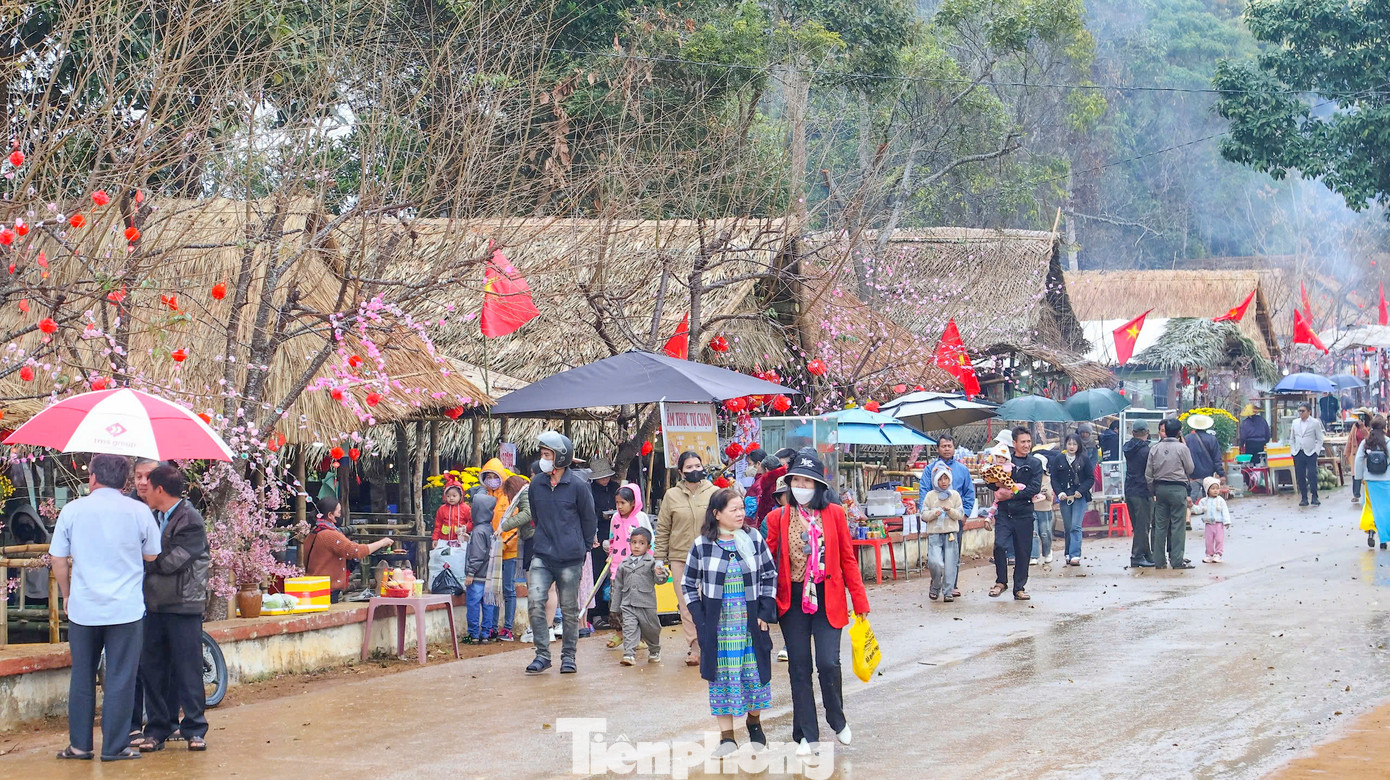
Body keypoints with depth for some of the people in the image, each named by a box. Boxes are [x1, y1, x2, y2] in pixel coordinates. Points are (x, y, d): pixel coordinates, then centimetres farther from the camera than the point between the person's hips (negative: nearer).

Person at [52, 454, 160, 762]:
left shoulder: (73, 510, -2)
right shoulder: (138, 511, -4)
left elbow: (59, 560, 2)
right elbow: (152, 555, 5)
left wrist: (66, 595, 16)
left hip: (83, 607, 1)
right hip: (126, 608, -1)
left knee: (82, 676, 12)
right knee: (120, 679, 3)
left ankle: (80, 745, 15)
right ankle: (115, 746, 4)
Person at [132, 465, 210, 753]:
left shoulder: (191, 520, -9)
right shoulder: (154, 517, 12)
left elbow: (170, 562, -16)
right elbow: (147, 555, 16)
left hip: (183, 605, -6)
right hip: (155, 603, 6)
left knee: (188, 668, -1)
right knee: (153, 668, 7)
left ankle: (194, 729, 7)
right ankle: (157, 728, 13)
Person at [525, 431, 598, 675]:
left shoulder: (578, 486, -5)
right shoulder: (536, 485, 5)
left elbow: (589, 520, 6)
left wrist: (583, 548, 12)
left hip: (570, 559, -3)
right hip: (542, 557, 3)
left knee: (570, 609, 5)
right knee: (535, 604, -12)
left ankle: (568, 656, 18)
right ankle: (542, 655, -2)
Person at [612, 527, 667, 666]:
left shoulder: (651, 562, -2)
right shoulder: (624, 564, 7)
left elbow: (658, 581, -7)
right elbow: (618, 586, 13)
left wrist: (660, 574, -32)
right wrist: (616, 607, 13)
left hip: (647, 604, -2)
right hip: (627, 604, 2)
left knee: (650, 629, 11)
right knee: (629, 628, -12)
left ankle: (654, 651, 32)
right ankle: (629, 654, -16)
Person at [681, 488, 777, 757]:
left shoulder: (754, 539, 0)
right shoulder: (702, 546, -4)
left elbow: (770, 576, 7)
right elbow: (688, 584, 5)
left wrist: (765, 611, -1)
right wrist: (700, 619, -3)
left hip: (751, 623, 1)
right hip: (718, 626, -1)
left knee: (755, 674, 5)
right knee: (723, 677, 1)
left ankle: (754, 724, 27)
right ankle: (727, 737, 6)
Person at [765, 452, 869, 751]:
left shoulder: (834, 513, 0)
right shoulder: (778, 518, 1)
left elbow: (847, 559, 3)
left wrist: (859, 600, 1)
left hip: (827, 599, -1)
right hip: (793, 600, 1)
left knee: (828, 663, -10)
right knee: (799, 668, 5)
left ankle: (838, 721, 17)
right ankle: (806, 734, 16)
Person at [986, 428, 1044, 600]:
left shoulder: (1035, 464, 6)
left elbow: (1035, 488, -6)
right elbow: (990, 482, 9)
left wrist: (1013, 494, -15)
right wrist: (1000, 486, -13)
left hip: (1024, 513, 0)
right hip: (1004, 512, 0)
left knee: (1023, 551, 4)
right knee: (999, 545, -15)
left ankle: (1019, 588, 15)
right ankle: (1001, 581, 4)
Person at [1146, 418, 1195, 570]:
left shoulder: (1155, 449, 3)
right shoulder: (1182, 448, -9)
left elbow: (1148, 473, 5)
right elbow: (1190, 469, -2)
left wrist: (1153, 491, 14)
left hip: (1160, 488, 4)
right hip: (1178, 488, -4)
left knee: (1160, 524, 8)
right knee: (1178, 525, -1)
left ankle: (1159, 560, 9)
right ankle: (1177, 560, -4)